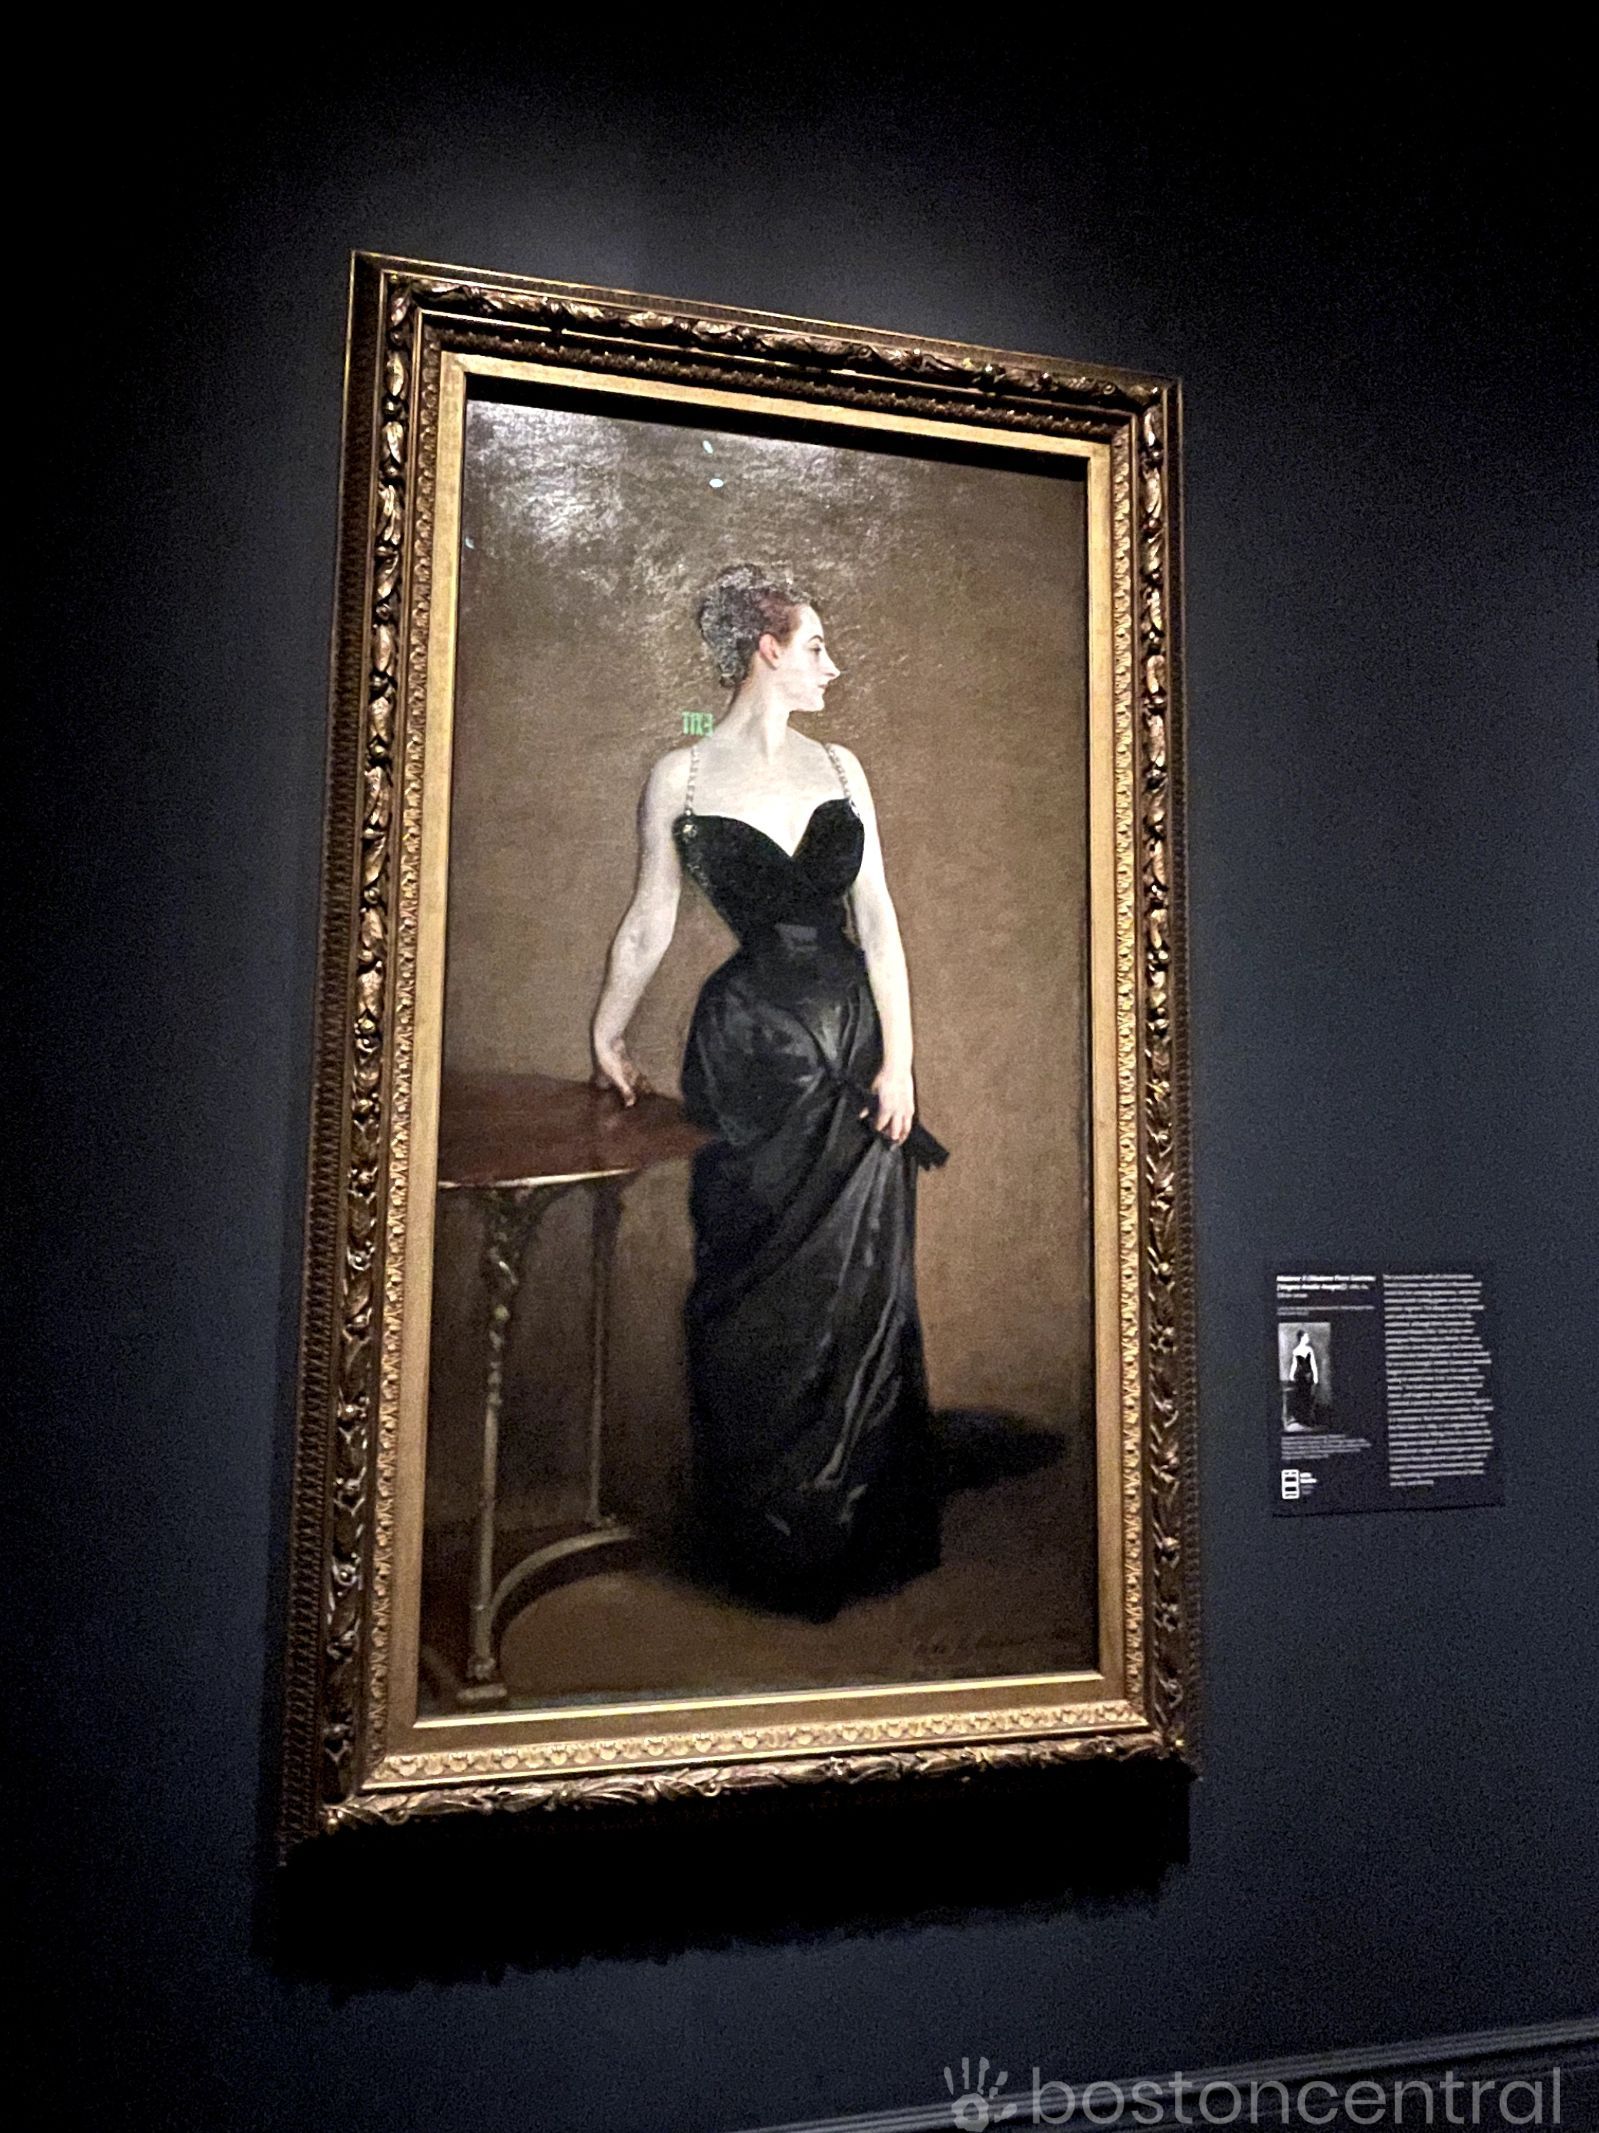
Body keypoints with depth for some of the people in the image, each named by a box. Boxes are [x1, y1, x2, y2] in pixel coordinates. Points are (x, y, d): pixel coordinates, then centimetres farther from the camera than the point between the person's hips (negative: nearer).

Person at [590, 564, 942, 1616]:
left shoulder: (840, 767, 8)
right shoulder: (681, 777, -1)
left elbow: (878, 918, 4)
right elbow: (651, 919, 7)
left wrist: (898, 1058, -2)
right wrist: (609, 1034, 14)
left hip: (854, 1034, 3)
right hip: (749, 1048, -3)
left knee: (860, 1284, 8)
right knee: (759, 1300, 6)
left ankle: (861, 1525, 27)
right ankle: (769, 1538, 24)